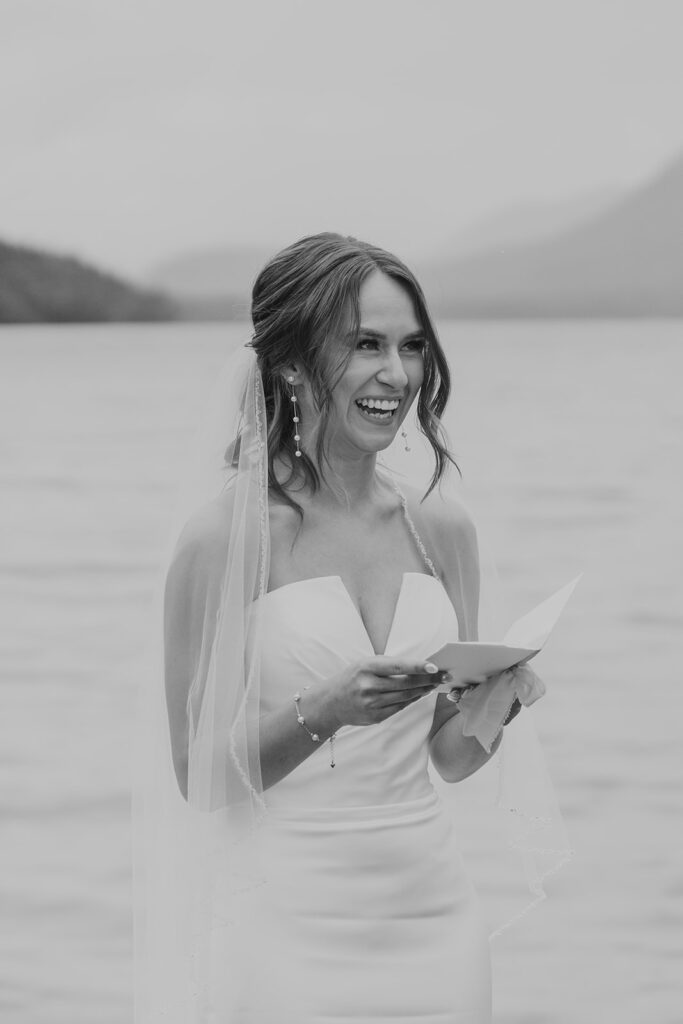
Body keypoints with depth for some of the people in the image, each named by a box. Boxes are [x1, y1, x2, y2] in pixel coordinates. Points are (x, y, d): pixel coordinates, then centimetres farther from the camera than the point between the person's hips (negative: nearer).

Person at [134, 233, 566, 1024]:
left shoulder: (442, 529, 5)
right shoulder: (226, 536, -10)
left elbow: (450, 757, 12)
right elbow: (201, 776, -8)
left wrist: (498, 703, -7)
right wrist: (323, 713, -22)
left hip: (428, 909, 4)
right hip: (284, 921, -4)